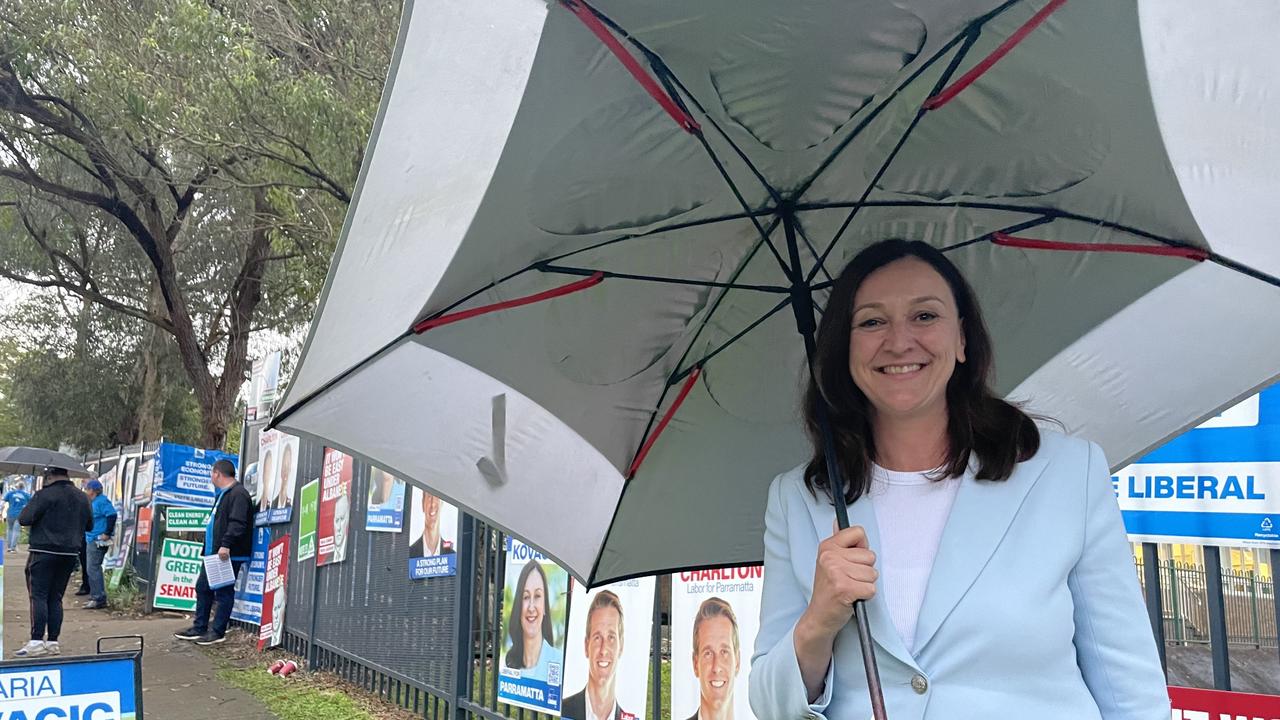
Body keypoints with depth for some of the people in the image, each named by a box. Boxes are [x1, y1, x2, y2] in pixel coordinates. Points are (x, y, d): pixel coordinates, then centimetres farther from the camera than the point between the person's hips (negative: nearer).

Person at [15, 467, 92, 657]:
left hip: (44, 552, -6)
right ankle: (52, 642, 11)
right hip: (70, 554, 6)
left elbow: (24, 519, -12)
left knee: (38, 595, -3)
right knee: (55, 597, 10)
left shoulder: (45, 495, -11)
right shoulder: (82, 497, 10)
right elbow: (89, 525, 18)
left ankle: (36, 641, -8)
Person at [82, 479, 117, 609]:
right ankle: (95, 597, 24)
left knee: (93, 569, -10)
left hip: (98, 540, -11)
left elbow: (112, 515, -26)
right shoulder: (93, 502, 16)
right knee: (92, 569, 15)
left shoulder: (102, 501, -15)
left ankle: (99, 599, -8)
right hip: (92, 540, 11)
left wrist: (107, 533, -23)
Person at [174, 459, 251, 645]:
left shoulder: (238, 494, -15)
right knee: (203, 587, 15)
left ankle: (217, 632, 3)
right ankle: (199, 628, 23)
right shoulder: (222, 494, 20)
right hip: (214, 553, 11)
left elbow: (237, 523, -25)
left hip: (229, 554, -11)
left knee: (224, 592, -3)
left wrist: (226, 545, -30)